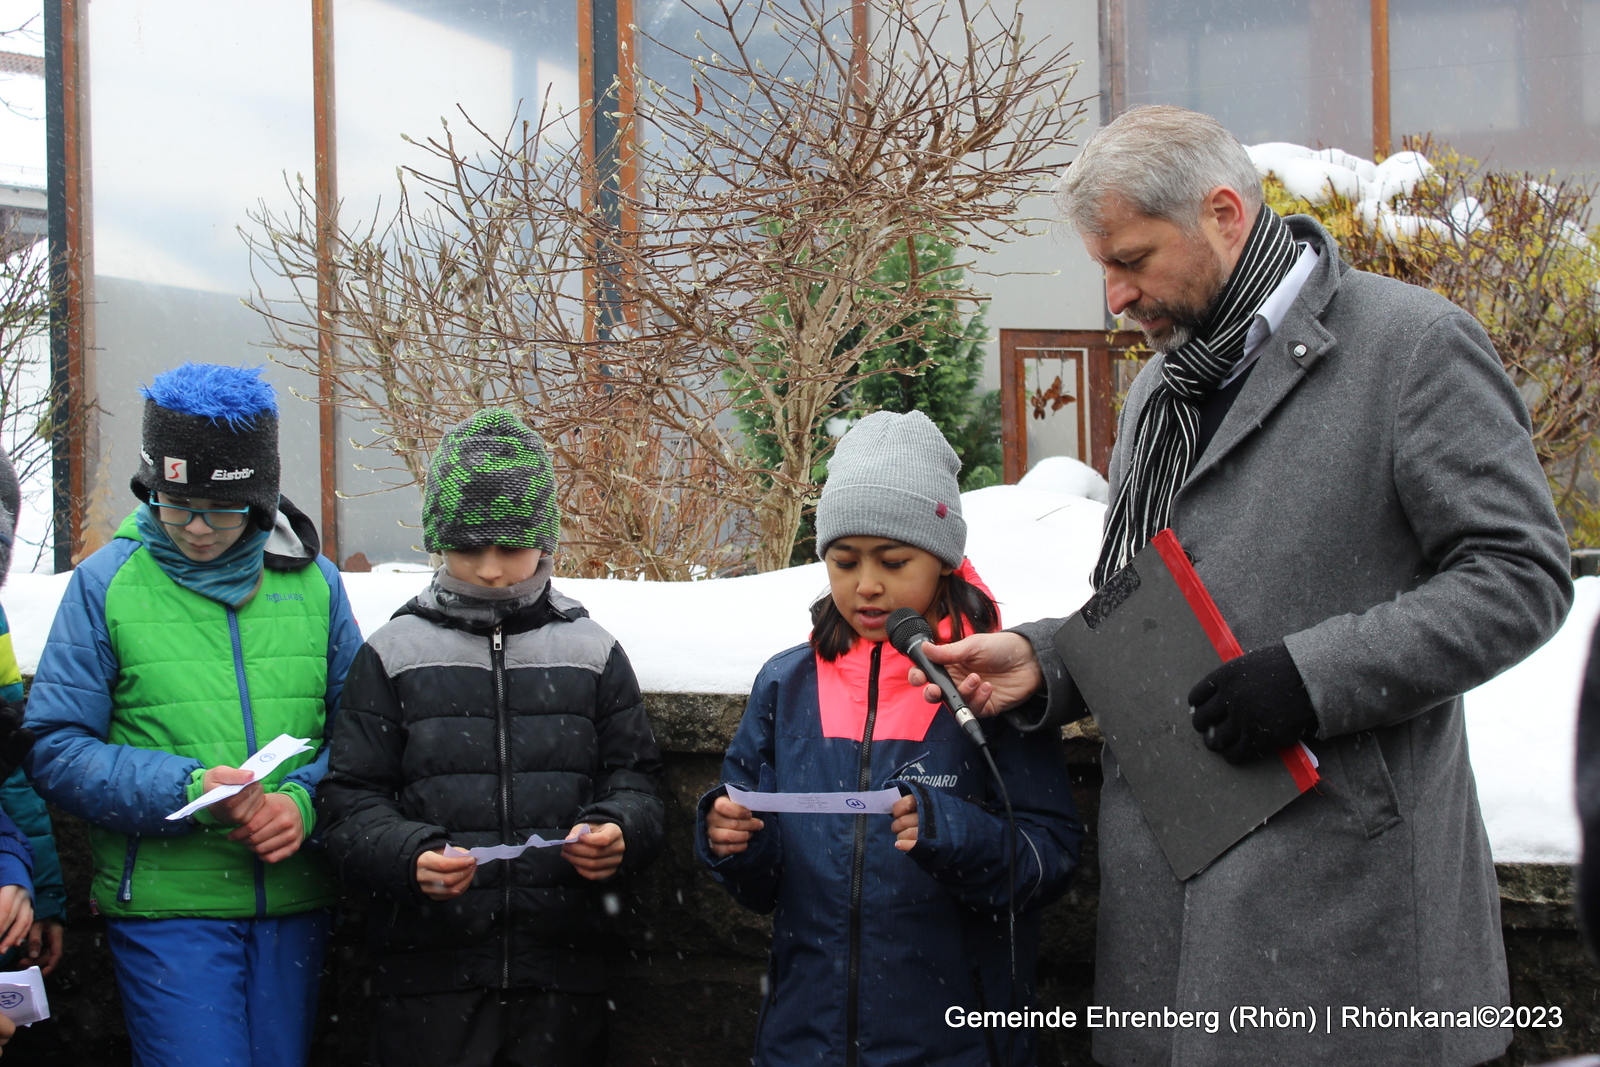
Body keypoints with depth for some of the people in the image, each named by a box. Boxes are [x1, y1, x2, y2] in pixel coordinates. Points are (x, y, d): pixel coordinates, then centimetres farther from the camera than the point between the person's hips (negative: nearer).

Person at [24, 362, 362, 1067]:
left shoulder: (312, 582, 7)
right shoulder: (107, 584, -2)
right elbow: (56, 751, -5)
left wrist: (304, 799, -11)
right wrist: (187, 789, -18)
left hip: (294, 901, 3)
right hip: (164, 903, -3)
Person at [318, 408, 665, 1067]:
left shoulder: (592, 653, 10)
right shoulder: (394, 654, 5)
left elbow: (633, 783, 11)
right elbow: (352, 805, 1)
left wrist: (618, 832, -13)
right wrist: (411, 857, -19)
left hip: (562, 973, 2)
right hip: (431, 972, -1)